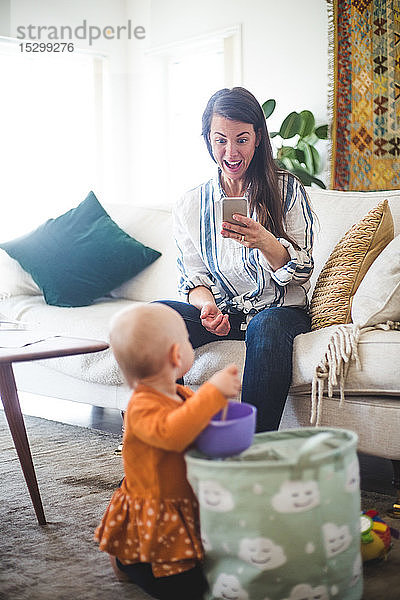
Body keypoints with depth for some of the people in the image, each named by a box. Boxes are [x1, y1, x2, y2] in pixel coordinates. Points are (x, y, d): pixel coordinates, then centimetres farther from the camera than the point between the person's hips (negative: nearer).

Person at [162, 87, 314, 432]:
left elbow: (301, 271, -3)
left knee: (266, 327, -39)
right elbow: (193, 277, 8)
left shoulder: (288, 190, 3)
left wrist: (264, 242, -25)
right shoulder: (190, 206, 10)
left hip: (280, 309, -2)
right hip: (220, 313, 3)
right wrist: (208, 305, -16)